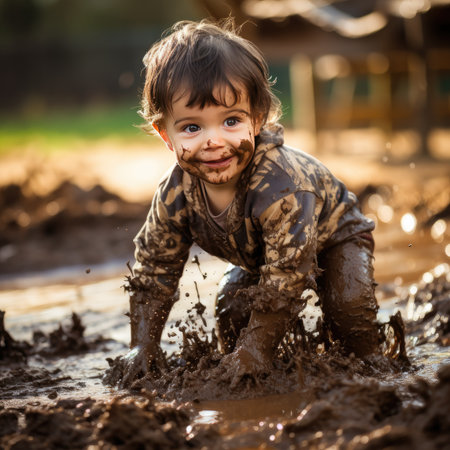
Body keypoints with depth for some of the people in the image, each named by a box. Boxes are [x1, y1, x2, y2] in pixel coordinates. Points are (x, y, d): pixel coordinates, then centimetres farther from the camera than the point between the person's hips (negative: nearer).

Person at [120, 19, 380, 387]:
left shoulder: (279, 185, -46)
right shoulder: (176, 193, -28)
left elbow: (286, 274, -41)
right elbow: (154, 267, -14)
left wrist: (255, 349, -38)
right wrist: (143, 346, -16)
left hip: (334, 236, -4)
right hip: (256, 255, 5)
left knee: (348, 302, -24)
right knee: (232, 307, -16)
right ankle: (238, 376, 9)